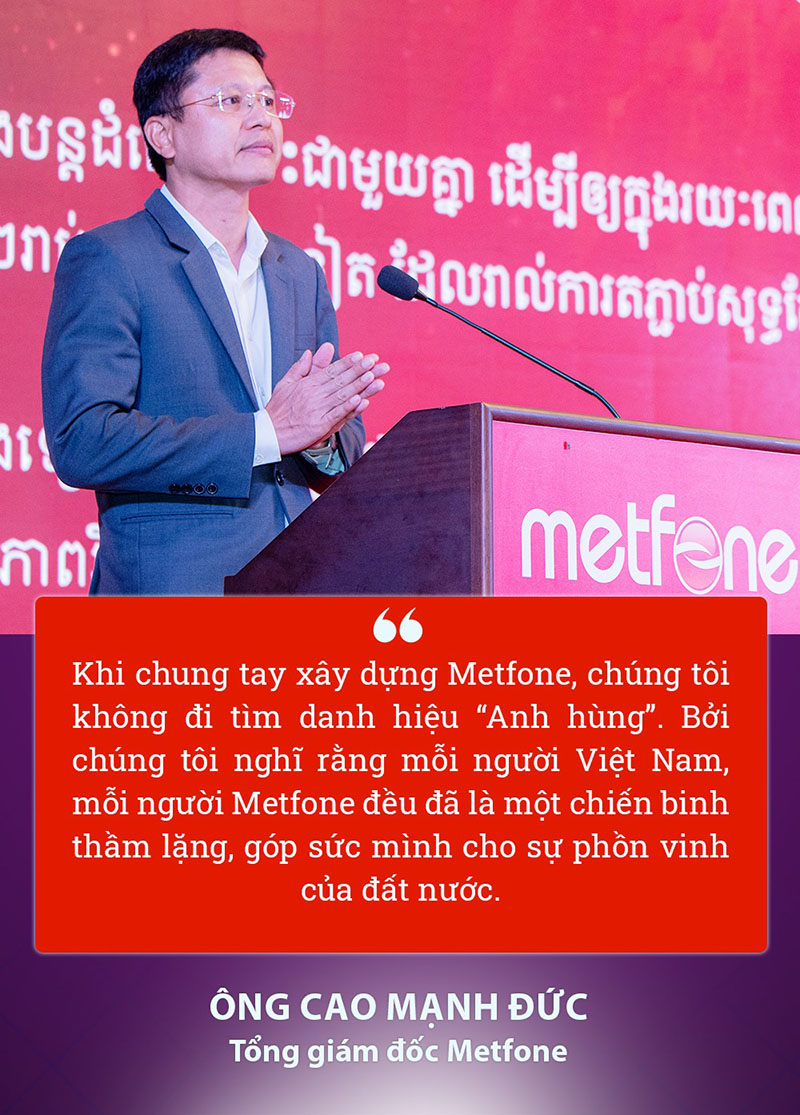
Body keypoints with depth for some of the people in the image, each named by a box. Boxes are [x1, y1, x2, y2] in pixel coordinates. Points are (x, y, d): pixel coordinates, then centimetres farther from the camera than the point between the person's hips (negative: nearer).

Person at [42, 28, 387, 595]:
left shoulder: (301, 273, 17)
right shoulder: (107, 261, -3)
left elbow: (346, 455, 20)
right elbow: (80, 443, -14)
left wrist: (320, 437, -5)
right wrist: (268, 431, -15)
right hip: (167, 588, -5)